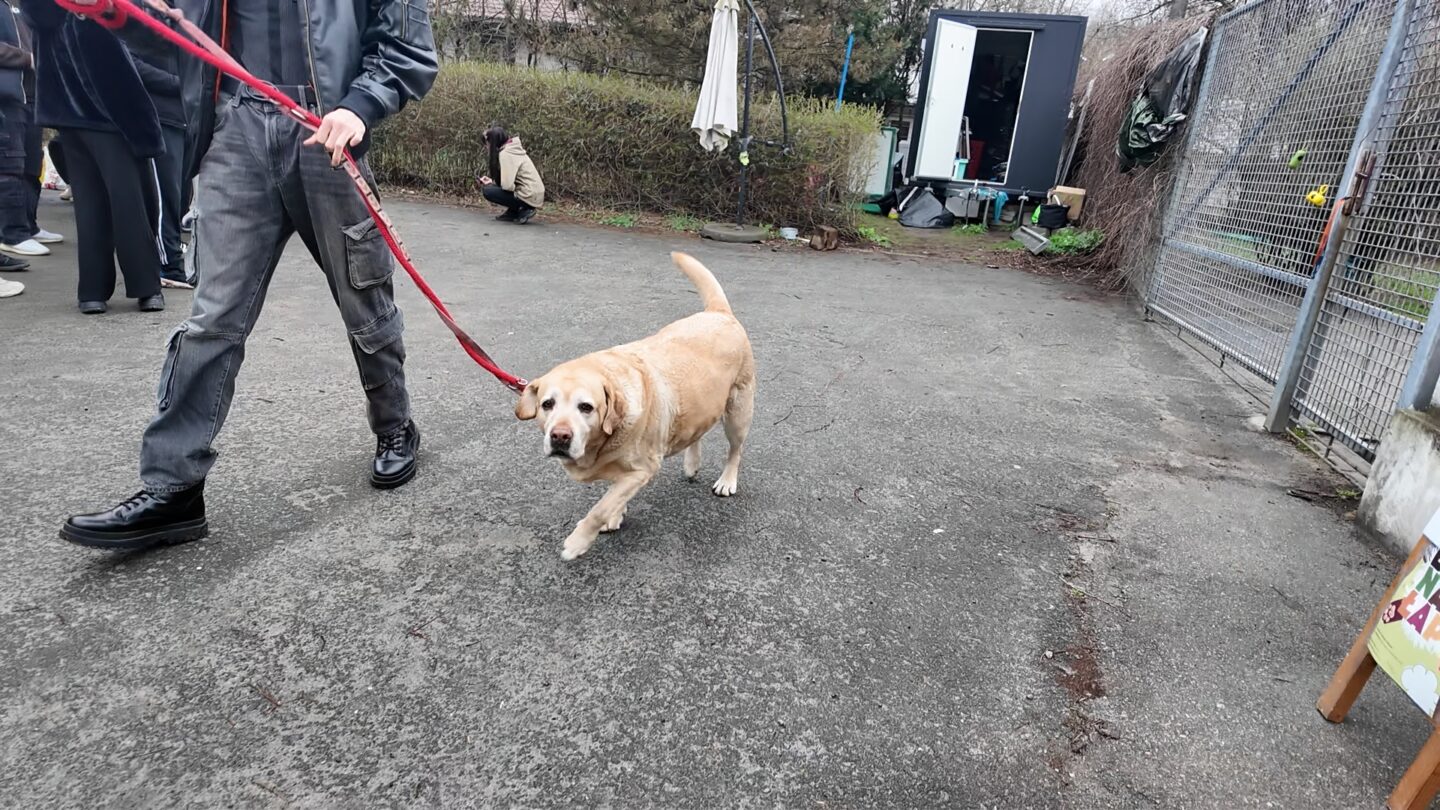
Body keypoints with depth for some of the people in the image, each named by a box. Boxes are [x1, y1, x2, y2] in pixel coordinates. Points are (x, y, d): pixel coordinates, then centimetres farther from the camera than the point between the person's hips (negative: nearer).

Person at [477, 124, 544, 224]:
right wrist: (492, 181, 6)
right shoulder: (513, 148, 12)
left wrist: (492, 183, -2)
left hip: (529, 197, -9)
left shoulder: (505, 153, -15)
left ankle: (523, 211, -2)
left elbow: (507, 185, -22)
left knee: (487, 190, -6)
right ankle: (513, 212, 15)